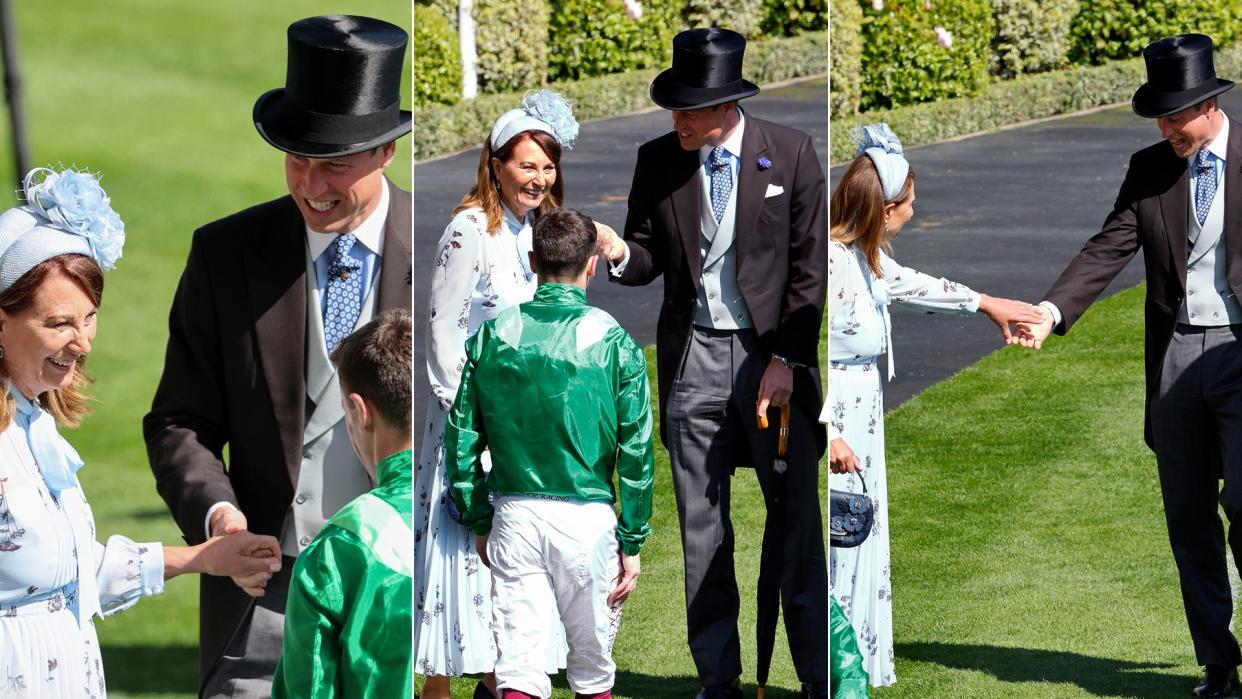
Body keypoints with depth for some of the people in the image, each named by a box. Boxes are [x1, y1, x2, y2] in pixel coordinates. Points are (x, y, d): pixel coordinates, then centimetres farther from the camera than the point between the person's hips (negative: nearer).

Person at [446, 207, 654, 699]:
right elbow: (636, 450, -6)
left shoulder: (493, 336, 2)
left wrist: (479, 523, 14)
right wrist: (632, 542, 1)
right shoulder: (613, 341, -5)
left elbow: (460, 438, 4)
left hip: (514, 515, 2)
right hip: (587, 517, -1)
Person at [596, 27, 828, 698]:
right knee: (701, 529, 6)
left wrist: (786, 360, -7)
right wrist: (621, 253, -15)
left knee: (797, 522, 0)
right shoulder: (657, 160, 2)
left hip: (774, 354, -2)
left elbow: (810, 265, -2)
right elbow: (651, 257, 9)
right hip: (693, 358, 2)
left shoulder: (791, 153, -4)